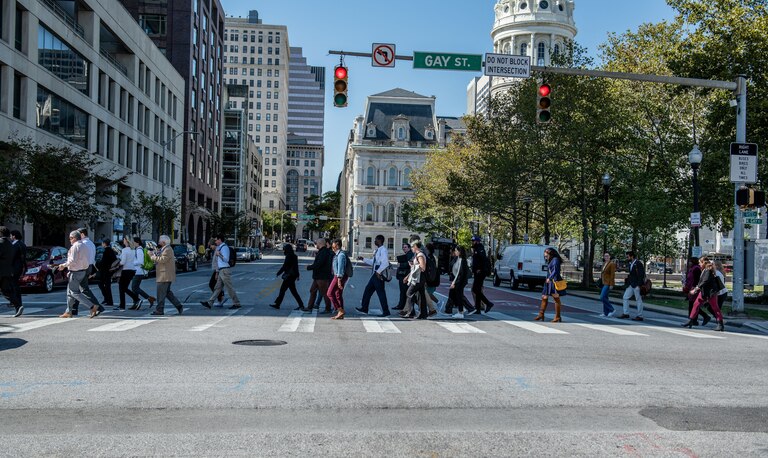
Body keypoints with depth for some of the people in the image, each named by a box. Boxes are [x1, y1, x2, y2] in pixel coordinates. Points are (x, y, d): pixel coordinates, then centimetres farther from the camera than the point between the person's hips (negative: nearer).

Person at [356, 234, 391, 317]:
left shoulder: (383, 250, -16)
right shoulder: (377, 250, 14)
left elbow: (385, 263, -24)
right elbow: (372, 262, 23)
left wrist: (378, 272, -23)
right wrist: (363, 259, 19)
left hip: (379, 275, -10)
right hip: (375, 274, 10)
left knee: (381, 293, -3)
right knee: (368, 290, 14)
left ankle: (386, 311, 7)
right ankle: (364, 308, 22)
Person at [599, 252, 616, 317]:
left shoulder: (612, 264, -13)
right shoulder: (604, 263, 12)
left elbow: (613, 275, -17)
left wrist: (611, 285, -20)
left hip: (608, 283, -9)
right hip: (604, 283, 9)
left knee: (602, 298, -14)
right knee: (605, 298, 10)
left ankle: (612, 310, -5)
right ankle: (606, 313, 15)